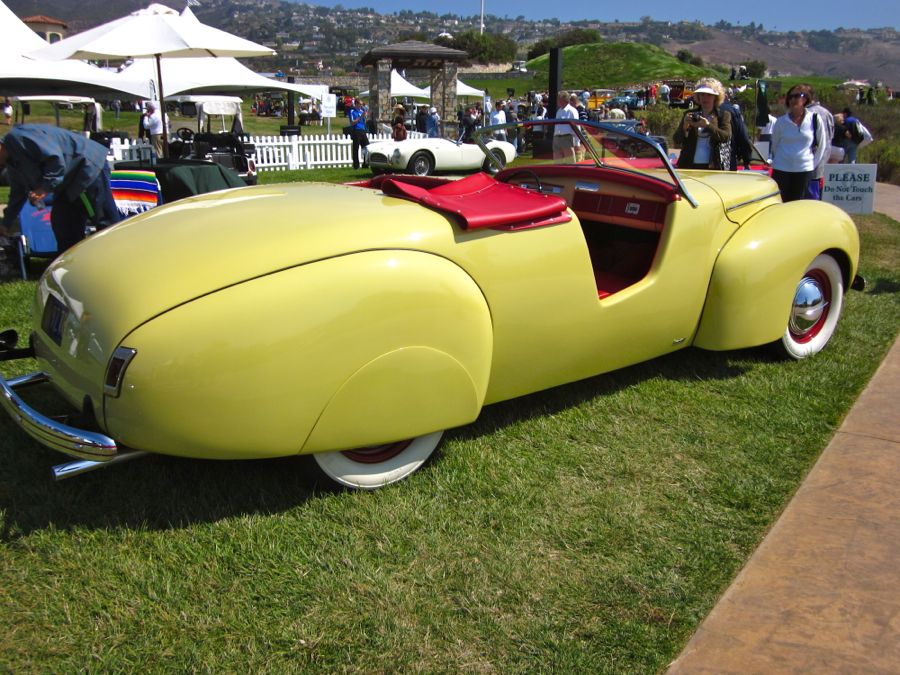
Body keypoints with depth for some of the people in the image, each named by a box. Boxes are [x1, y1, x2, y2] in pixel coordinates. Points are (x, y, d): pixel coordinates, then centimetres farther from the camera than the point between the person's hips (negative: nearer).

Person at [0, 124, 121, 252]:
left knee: (107, 221, -12)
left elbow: (55, 158, -26)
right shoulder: (12, 162, 18)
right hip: (69, 181, 11)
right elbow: (17, 194, 29)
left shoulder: (19, 138, -16)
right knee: (60, 222, 10)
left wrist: (45, 188, -23)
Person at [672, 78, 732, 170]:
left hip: (712, 167, -2)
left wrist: (708, 125, -21)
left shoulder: (723, 115, 8)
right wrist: (684, 127, -15)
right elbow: (676, 140, 6)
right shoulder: (690, 115, 13)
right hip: (689, 166, 2)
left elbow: (726, 137, -8)